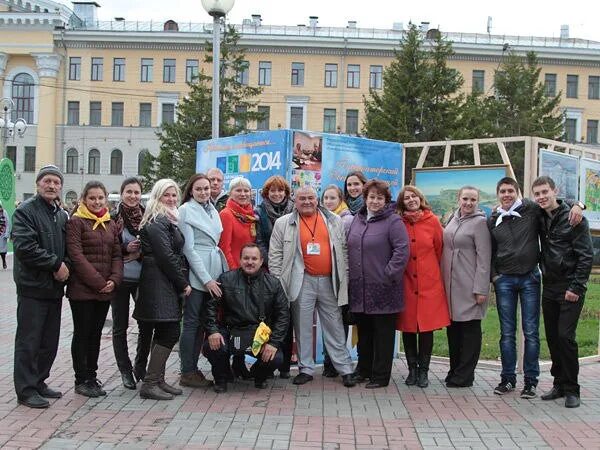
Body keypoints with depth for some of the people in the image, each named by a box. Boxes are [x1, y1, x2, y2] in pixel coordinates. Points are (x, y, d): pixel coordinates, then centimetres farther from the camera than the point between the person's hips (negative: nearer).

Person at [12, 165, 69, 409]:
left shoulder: (62, 215, 15)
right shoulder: (25, 211, -7)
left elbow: (68, 247, 19)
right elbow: (24, 247, -18)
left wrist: (65, 265, -3)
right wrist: (56, 264, -16)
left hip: (54, 287, 7)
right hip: (33, 287, -7)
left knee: (50, 341, 12)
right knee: (29, 340, -1)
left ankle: (38, 382, 25)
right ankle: (26, 390, 6)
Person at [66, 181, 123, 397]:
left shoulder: (111, 224, 13)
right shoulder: (76, 222, -6)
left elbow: (117, 255, 10)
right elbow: (76, 255, -13)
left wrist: (114, 280, -7)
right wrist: (98, 282, -16)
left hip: (105, 290, 5)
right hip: (82, 288, -5)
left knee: (96, 333, 11)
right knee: (82, 333, 3)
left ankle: (92, 376, 21)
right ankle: (82, 380, 11)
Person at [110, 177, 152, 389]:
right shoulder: (113, 218, -3)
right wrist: (126, 249, -16)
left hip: (143, 278, 2)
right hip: (120, 278, -2)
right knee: (120, 326, 6)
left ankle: (140, 366, 22)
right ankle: (126, 371, 17)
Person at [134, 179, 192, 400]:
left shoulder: (168, 220, 20)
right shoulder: (157, 222, -11)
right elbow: (166, 256, -16)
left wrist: (181, 282, 12)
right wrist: (183, 283, -11)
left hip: (167, 284, 10)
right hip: (160, 283, -10)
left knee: (164, 333, 12)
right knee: (169, 332, -10)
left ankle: (157, 380, 18)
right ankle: (149, 384, -6)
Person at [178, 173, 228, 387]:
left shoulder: (213, 210, 16)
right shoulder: (186, 210, -5)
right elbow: (188, 248, -11)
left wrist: (225, 272, 10)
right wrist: (206, 279, -14)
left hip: (213, 272, 7)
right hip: (196, 273, -7)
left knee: (203, 321, 9)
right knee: (192, 321, -2)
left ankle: (194, 368, 16)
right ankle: (187, 373, 4)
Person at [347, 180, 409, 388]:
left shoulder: (393, 221, -8)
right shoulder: (357, 219, 12)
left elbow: (402, 251, -15)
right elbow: (348, 248, 19)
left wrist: (389, 275, -16)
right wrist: (349, 273, 11)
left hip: (382, 289, -6)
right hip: (359, 288, 6)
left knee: (383, 333, 3)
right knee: (363, 331, 17)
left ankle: (380, 375, 12)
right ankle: (363, 369, 30)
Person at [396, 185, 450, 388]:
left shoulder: (432, 221, 0)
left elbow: (439, 250, 7)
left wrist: (432, 271, 11)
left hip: (429, 282, -1)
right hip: (406, 282, 1)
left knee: (427, 327, 1)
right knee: (407, 327, 5)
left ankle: (423, 371, 13)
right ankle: (412, 369, 18)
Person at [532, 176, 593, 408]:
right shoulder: (540, 219, 8)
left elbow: (586, 256, -12)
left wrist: (576, 287, -15)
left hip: (570, 289, -6)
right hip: (549, 288, 6)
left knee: (566, 336, -9)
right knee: (552, 337, 9)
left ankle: (572, 389, 3)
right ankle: (559, 384, 20)